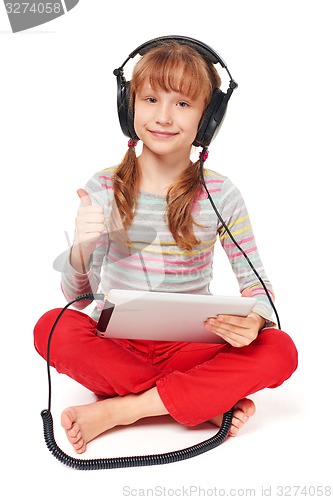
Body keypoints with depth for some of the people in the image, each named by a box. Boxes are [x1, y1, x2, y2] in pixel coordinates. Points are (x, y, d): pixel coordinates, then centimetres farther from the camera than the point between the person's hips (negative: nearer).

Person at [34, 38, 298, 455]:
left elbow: (257, 283, 1)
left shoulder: (221, 195, -3)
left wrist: (253, 321, -23)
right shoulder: (102, 189, -3)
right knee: (54, 327, -30)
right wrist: (81, 249, -24)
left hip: (188, 348, 0)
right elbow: (76, 297, -1)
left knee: (280, 351, -25)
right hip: (114, 344, 0)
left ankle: (117, 409, -22)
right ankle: (213, 402, -20)